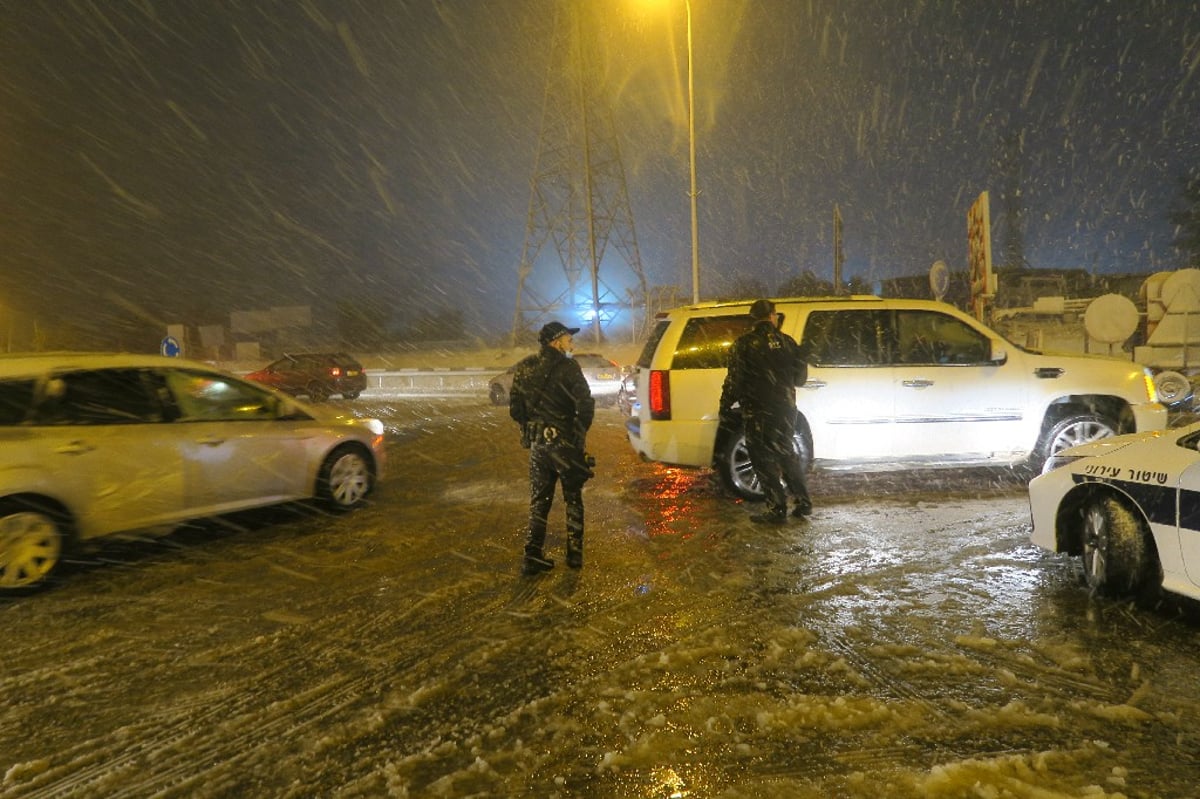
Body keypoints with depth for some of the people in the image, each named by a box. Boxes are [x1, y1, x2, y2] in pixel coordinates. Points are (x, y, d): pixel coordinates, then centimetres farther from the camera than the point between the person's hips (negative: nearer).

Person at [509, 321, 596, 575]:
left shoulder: (523, 369, 4)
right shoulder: (567, 368, -13)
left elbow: (515, 409, 6)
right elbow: (585, 405, -21)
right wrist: (581, 430, -4)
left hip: (537, 442, 4)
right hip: (565, 442, -4)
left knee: (539, 500, 14)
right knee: (573, 499, 13)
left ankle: (533, 556, 11)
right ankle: (574, 554, 18)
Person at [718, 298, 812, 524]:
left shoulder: (744, 343, -6)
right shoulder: (787, 342, 6)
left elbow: (734, 379, -11)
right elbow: (801, 375, 11)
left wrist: (725, 408, -2)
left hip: (758, 411, -5)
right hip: (785, 408, 5)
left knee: (764, 459, 2)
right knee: (787, 454, 19)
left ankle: (777, 510, 2)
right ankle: (803, 502, 23)